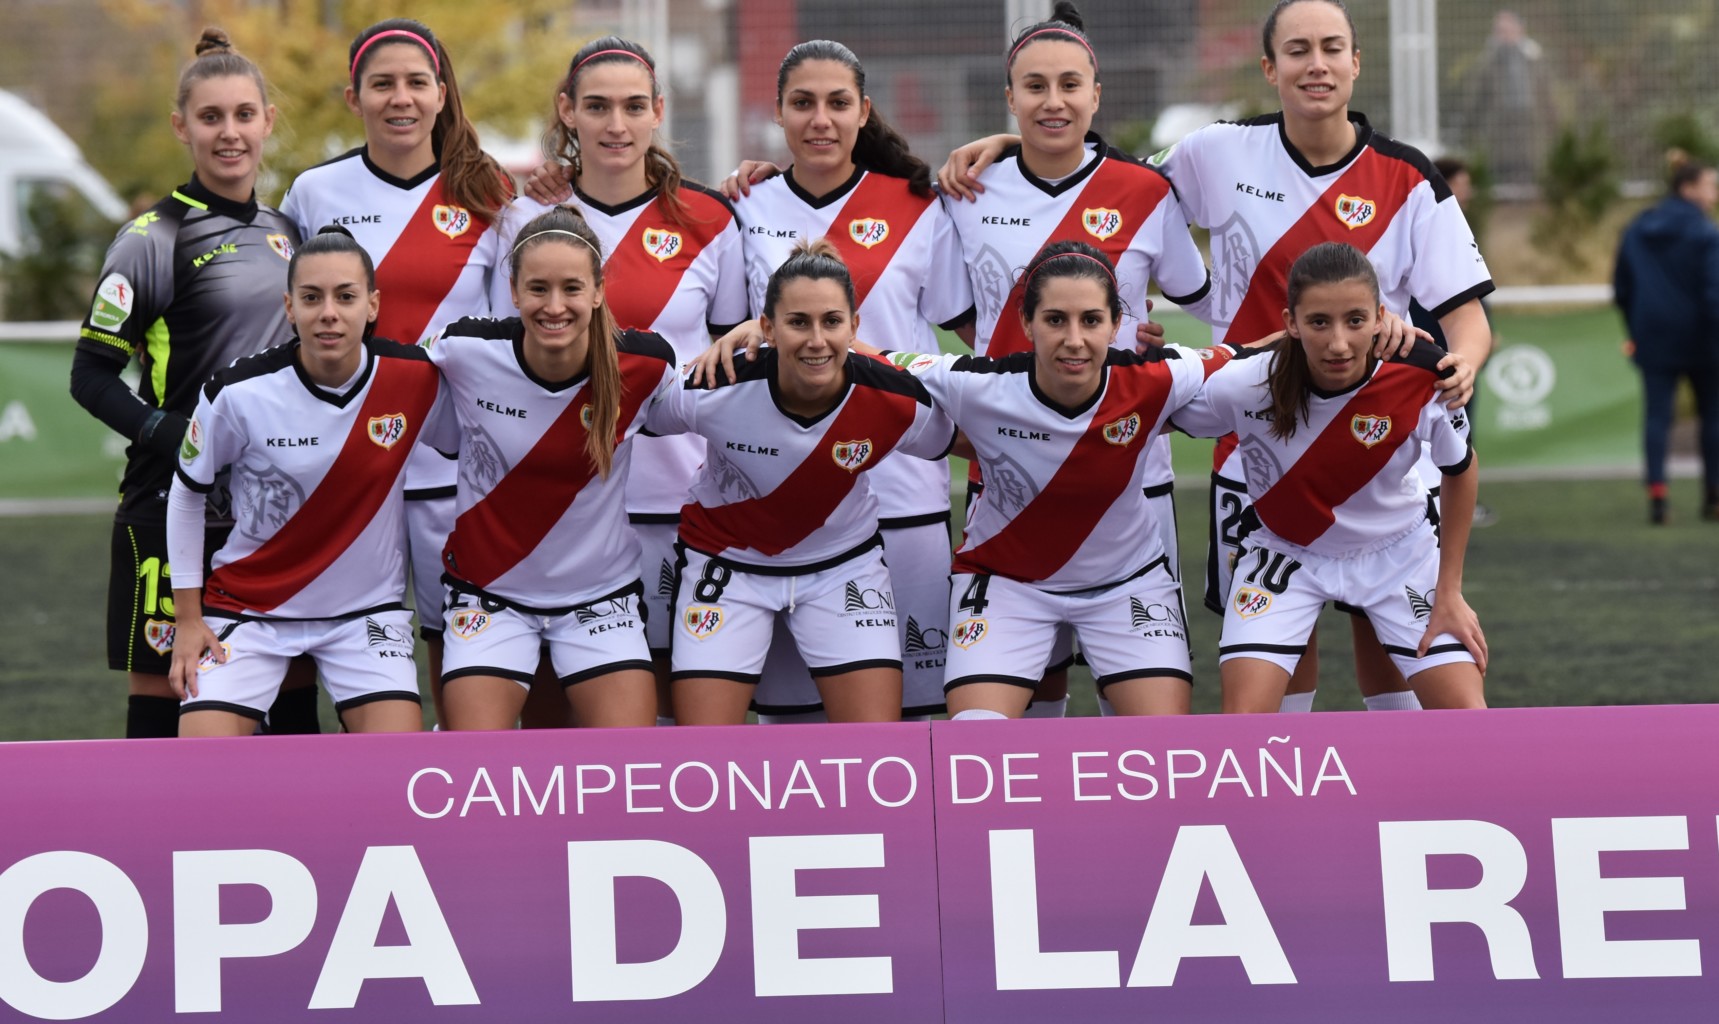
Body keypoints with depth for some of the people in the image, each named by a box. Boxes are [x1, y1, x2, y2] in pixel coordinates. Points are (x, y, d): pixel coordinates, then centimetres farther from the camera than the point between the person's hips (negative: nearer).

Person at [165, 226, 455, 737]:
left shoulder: (417, 379, -13)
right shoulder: (238, 393, -17)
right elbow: (186, 493, -1)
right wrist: (189, 617, 0)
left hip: (367, 608, 1)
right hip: (249, 606, -1)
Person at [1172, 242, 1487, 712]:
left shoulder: (1421, 381, -28)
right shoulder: (1246, 386, -29)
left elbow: (1460, 471, -6)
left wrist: (1449, 594, -4)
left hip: (1398, 552, 1)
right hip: (1283, 551, -1)